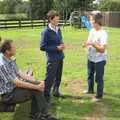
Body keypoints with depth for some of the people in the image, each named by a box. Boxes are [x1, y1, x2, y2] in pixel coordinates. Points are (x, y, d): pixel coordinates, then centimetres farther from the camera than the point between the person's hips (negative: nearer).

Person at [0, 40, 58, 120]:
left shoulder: (9, 60, 5)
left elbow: (20, 74, 8)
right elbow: (17, 83, -26)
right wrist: (36, 86, -20)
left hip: (14, 87, 9)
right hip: (8, 94, -9)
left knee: (39, 88, -2)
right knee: (37, 90, -14)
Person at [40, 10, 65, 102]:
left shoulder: (58, 29, 6)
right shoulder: (46, 32, -15)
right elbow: (42, 47, -16)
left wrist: (62, 45, -3)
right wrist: (57, 48, -18)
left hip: (60, 57, 7)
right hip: (52, 59, -7)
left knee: (58, 77, 19)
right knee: (50, 78, -3)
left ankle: (56, 91, 37)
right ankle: (46, 96, 9)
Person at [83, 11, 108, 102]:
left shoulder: (103, 33, -22)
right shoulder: (92, 31, 2)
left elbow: (102, 49, -25)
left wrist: (93, 44, -29)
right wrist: (87, 44, -10)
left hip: (100, 60, -8)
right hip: (91, 58, 8)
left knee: (99, 78, 5)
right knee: (90, 75, 24)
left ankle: (99, 96, 23)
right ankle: (90, 90, 47)